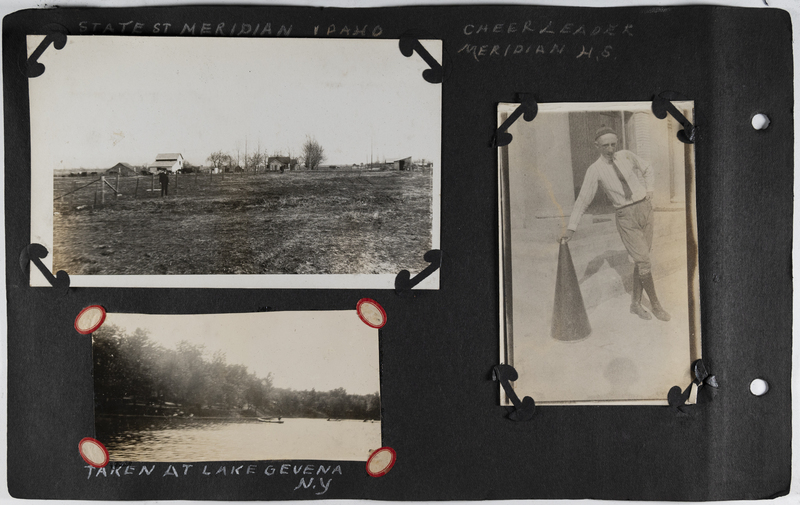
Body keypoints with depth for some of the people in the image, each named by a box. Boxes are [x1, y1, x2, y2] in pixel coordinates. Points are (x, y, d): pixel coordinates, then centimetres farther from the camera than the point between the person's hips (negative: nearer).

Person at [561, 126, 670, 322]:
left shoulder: (626, 156, 1)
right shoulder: (595, 170, -9)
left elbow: (647, 169, 20)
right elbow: (583, 199, -10)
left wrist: (649, 190, 6)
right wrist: (571, 228, -13)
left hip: (645, 208, 4)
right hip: (626, 217, -4)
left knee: (642, 259, 8)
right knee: (643, 261, -6)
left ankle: (636, 303, 22)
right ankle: (655, 304, 13)